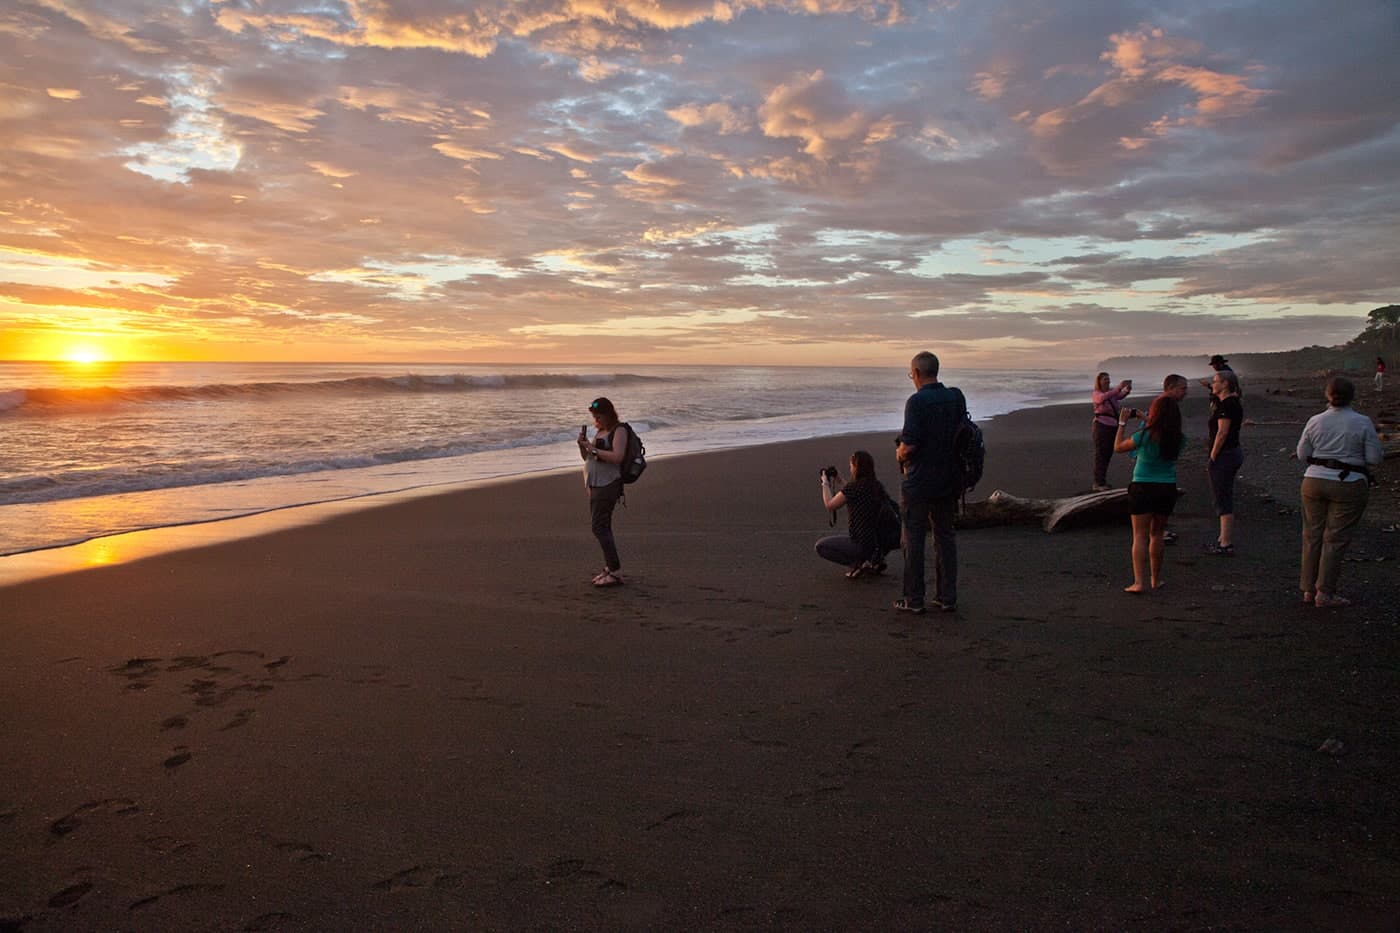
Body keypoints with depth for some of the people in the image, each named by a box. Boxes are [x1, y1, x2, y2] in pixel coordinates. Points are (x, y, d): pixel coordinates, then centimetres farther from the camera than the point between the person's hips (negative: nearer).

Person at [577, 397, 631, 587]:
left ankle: (615, 572, -12)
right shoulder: (600, 431, 18)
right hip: (595, 484, 9)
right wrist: (582, 445, 2)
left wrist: (593, 449, -20)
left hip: (608, 484, -9)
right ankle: (609, 567, 20)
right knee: (603, 527, 12)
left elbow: (617, 457, -22)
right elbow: (586, 457, 22)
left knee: (600, 527, -13)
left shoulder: (619, 430, -8)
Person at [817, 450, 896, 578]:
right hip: (880, 543, 8)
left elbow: (830, 506, -7)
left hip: (862, 545, -8)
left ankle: (858, 563, -5)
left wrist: (825, 483, 6)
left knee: (820, 546, 8)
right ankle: (875, 560, 12)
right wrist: (840, 483, 22)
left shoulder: (853, 488, -17)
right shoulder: (878, 486, 5)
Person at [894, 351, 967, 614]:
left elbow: (909, 445, -21)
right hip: (948, 481, 6)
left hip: (918, 483, -6)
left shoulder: (917, 401, -17)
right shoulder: (957, 397, 4)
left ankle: (914, 600, 9)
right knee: (945, 537, 14)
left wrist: (900, 454, -1)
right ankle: (947, 597, 18)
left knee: (913, 540, 3)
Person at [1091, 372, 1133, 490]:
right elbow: (1104, 397, -30)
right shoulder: (1097, 393, -6)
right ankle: (1098, 483, -4)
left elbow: (1120, 396, -10)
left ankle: (1102, 481, 18)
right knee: (1100, 454, -6)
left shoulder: (1112, 392, 11)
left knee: (1108, 454, 10)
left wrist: (1127, 389, -31)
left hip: (1113, 426, 7)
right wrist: (1120, 386, -38)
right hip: (1101, 425, -7)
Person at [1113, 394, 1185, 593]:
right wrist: (1145, 421, 24)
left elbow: (1118, 447, -2)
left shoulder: (1145, 436, -17)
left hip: (1143, 489, -4)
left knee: (1140, 535, 0)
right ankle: (1156, 579, 26)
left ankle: (1139, 582, -6)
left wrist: (1122, 423, 8)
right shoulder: (1179, 439, -5)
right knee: (1157, 534, 17)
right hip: (1168, 489, 4)